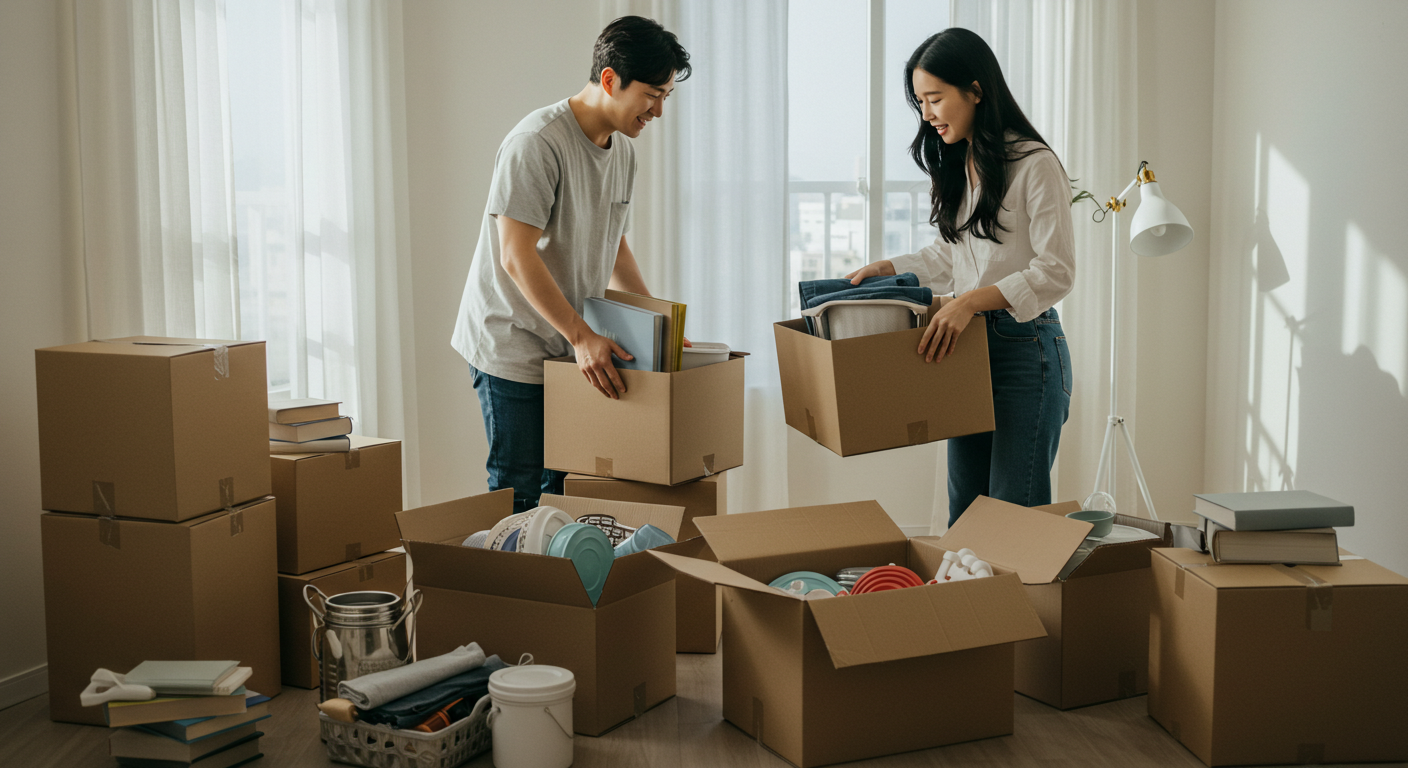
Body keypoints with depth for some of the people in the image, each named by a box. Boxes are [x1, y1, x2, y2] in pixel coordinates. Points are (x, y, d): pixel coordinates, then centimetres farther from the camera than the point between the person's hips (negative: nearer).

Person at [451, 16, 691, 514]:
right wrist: (581, 336, -26)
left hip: (572, 352, 8)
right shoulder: (537, 142, -19)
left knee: (566, 486, 8)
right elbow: (516, 257, -23)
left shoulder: (623, 149, 9)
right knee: (518, 492, -4)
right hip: (512, 345, -8)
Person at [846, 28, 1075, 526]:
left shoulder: (1034, 164, -12)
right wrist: (884, 270, 13)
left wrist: (972, 300, -26)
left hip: (1025, 351, -8)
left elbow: (1056, 273, -17)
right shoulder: (955, 166, 13)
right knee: (963, 511, 10)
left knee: (1015, 511, -5)